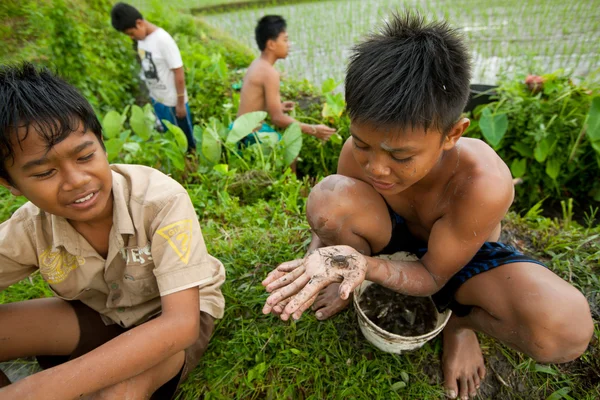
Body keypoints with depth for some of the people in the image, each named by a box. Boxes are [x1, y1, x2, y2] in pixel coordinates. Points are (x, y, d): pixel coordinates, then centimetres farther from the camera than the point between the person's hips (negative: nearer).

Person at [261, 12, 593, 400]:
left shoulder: (484, 184, -36)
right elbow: (331, 220, -12)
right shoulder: (358, 152, -27)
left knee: (566, 328, -31)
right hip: (397, 237, 2)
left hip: (464, 255, -1)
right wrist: (317, 264, -35)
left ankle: (457, 314, 2)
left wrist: (366, 265, -45)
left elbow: (432, 275, -25)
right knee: (329, 195, -30)